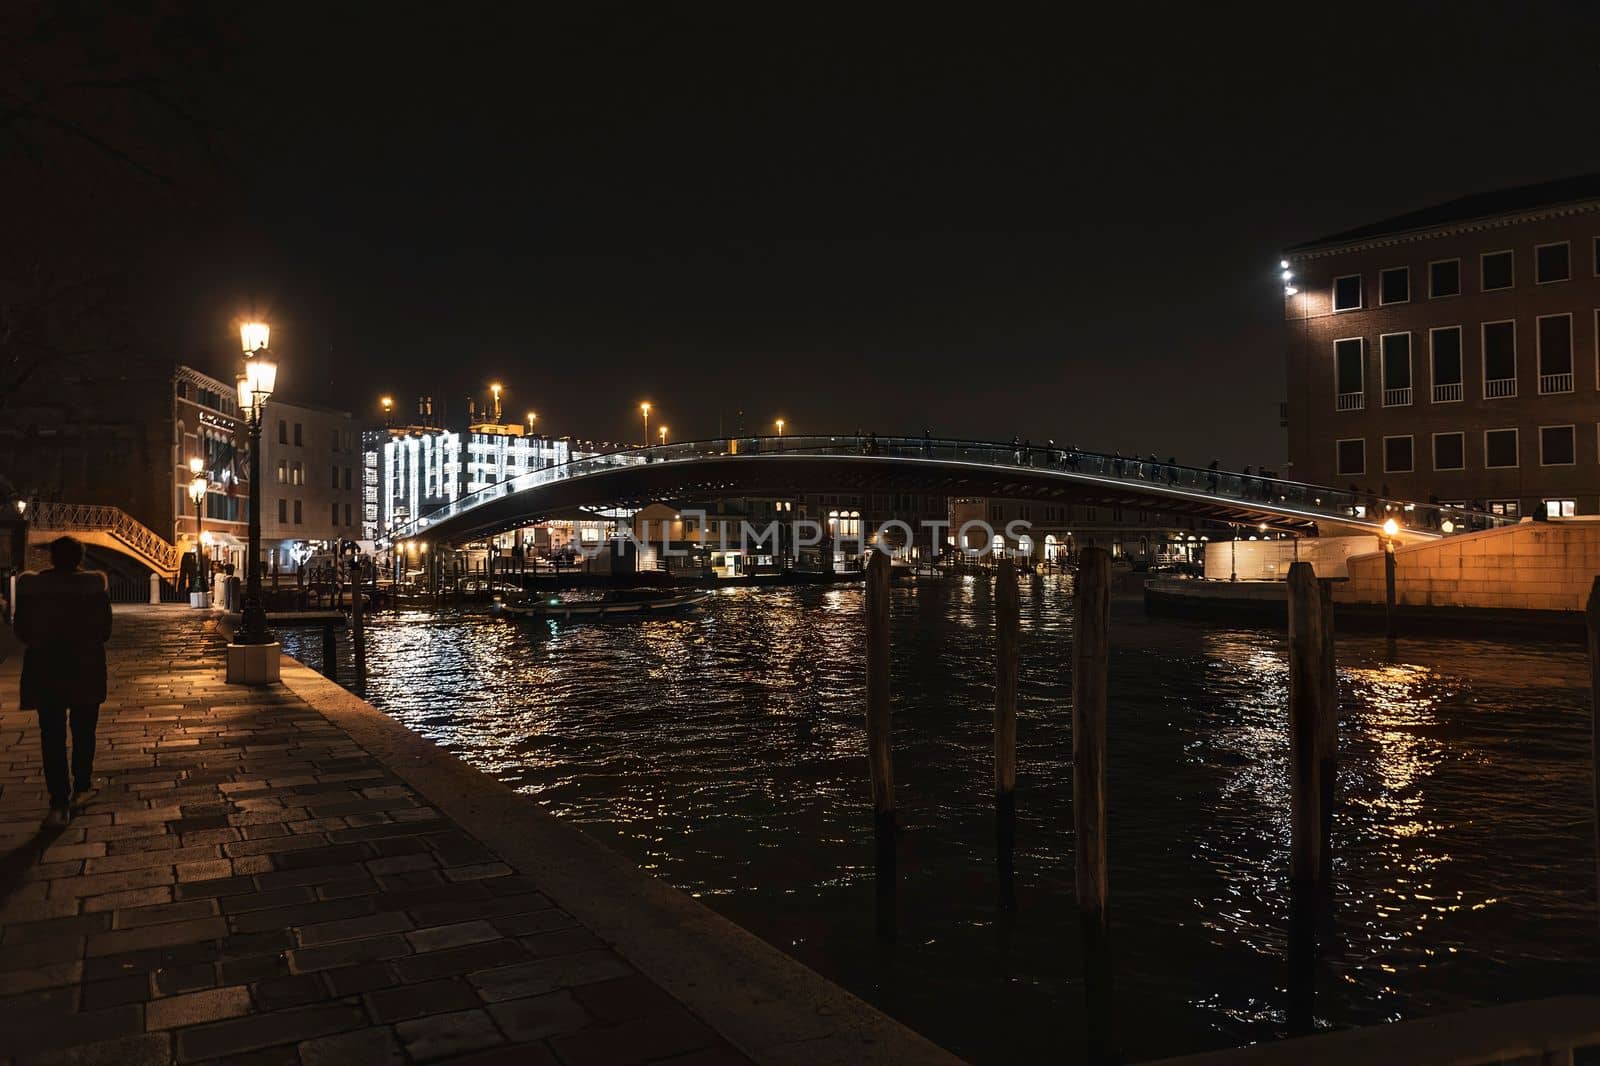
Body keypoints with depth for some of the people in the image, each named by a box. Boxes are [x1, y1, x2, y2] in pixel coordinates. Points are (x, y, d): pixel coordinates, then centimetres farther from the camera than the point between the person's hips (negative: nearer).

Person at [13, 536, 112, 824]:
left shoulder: (31, 586, -8)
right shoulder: (95, 585, -10)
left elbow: (21, 630, -1)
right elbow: (105, 630, -5)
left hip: (45, 671, 0)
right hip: (86, 671, 0)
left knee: (52, 736, 5)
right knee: (83, 731, 18)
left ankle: (60, 803, 2)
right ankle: (81, 787, 28)